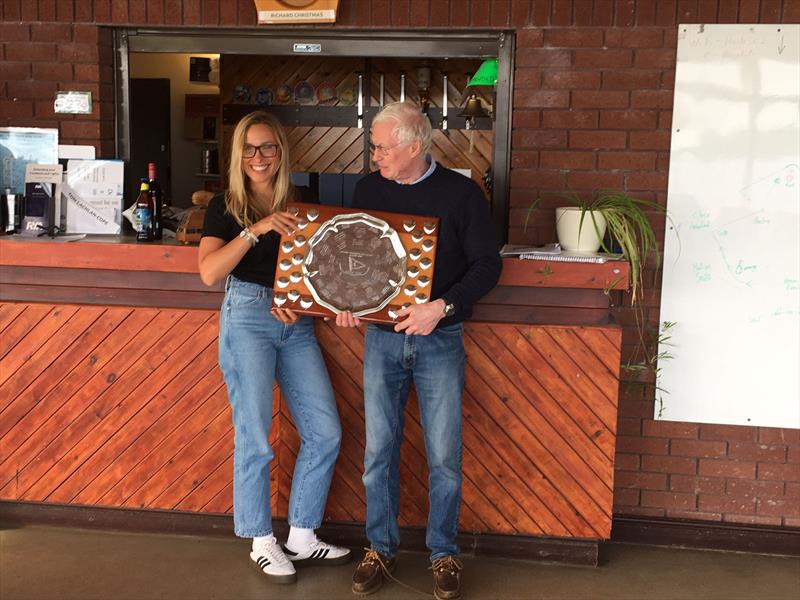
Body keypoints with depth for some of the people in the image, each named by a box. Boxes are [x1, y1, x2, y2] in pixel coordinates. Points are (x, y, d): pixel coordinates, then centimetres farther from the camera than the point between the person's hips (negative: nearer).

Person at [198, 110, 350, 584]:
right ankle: (262, 543, 15)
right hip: (247, 317, -4)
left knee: (326, 433, 1)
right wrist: (256, 230, -22)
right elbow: (209, 272, -12)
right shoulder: (226, 206, 1)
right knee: (255, 436, -3)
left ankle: (302, 537, 16)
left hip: (296, 323, 4)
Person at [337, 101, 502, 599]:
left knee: (445, 454, 1)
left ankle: (444, 554, 18)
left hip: (440, 339, -3)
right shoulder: (369, 190, 6)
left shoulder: (460, 193, -4)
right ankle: (381, 549, 21)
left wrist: (441, 307, -18)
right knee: (379, 450, 6)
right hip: (382, 337, 3)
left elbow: (488, 264, -5)